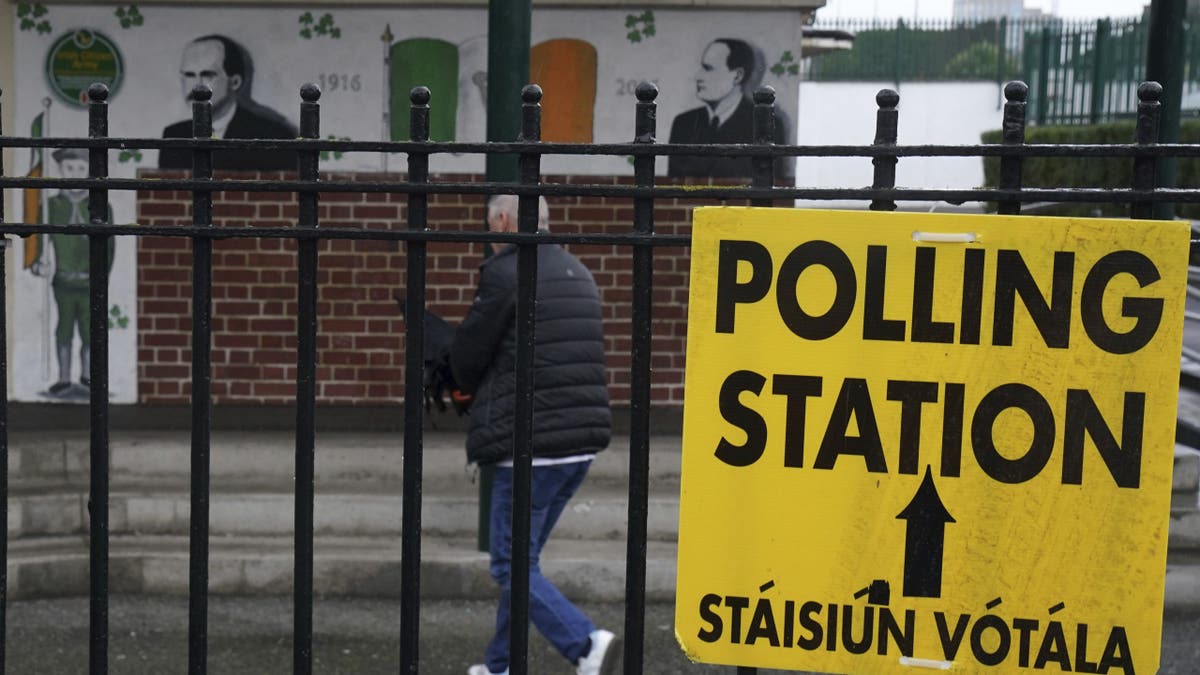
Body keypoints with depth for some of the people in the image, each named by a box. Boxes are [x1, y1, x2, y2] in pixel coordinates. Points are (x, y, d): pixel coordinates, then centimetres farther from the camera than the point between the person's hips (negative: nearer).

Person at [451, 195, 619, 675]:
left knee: (512, 565, 0)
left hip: (531, 443, -8)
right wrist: (489, 388, 16)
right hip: (583, 439, 9)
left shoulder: (505, 274, -11)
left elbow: (466, 359, -5)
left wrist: (474, 389, 18)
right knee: (523, 559, 19)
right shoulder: (579, 274, 16)